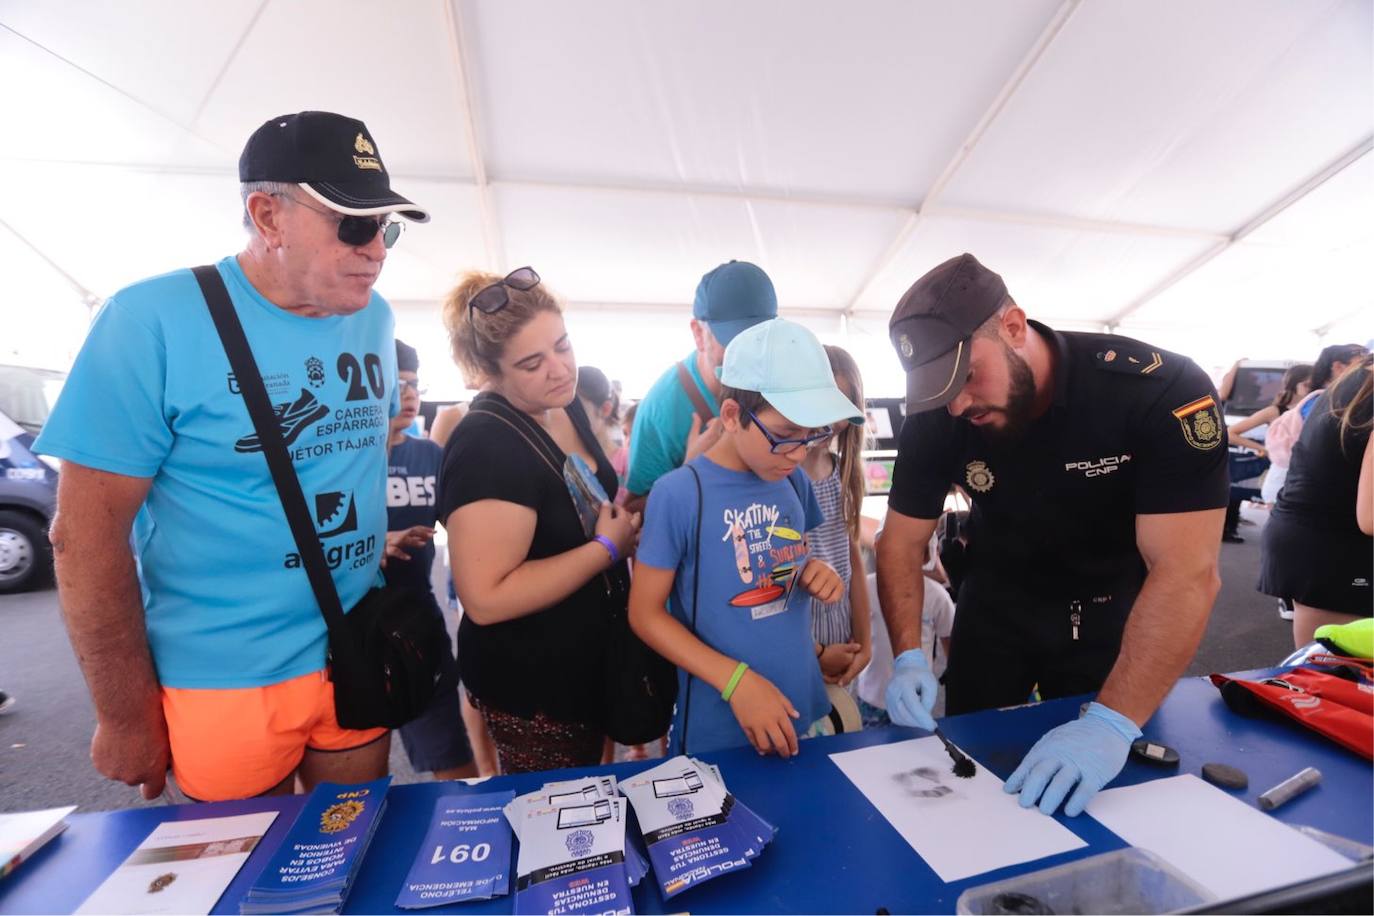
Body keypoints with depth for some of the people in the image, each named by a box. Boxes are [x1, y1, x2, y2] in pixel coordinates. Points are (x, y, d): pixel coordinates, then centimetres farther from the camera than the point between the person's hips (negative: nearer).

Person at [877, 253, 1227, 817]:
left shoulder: (1164, 392, -29)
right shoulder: (933, 419, -22)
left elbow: (1186, 574, -32)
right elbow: (902, 543, -14)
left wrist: (1112, 724, -40)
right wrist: (908, 657, -27)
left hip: (1111, 616, -1)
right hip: (995, 608, 2)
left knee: (1106, 795, 18)